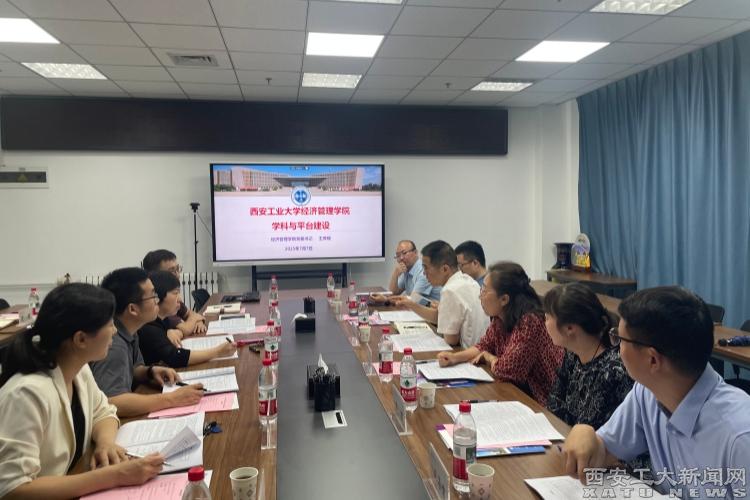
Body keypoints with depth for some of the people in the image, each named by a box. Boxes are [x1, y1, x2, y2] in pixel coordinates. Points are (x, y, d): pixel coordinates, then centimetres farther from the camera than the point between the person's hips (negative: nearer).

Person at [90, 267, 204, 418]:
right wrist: (173, 399, -31)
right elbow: (112, 404, -36)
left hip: (123, 421, 8)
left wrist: (151, 371, -4)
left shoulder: (128, 332, 1)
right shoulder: (113, 346, -26)